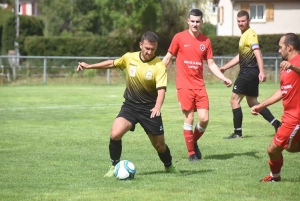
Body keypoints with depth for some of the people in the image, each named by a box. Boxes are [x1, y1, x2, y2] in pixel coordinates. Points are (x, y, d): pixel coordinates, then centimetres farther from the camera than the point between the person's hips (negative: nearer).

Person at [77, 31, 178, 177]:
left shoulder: (159, 66, -16)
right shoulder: (129, 58, -5)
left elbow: (161, 89, -24)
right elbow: (112, 63, 15)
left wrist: (157, 107, -43)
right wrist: (89, 66, 17)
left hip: (149, 109, -2)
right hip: (130, 106, 2)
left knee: (159, 145, 6)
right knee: (115, 134, -21)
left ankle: (169, 166, 38)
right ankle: (114, 166, 0)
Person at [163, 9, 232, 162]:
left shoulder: (206, 41, 7)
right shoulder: (179, 37, -2)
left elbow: (211, 64, 10)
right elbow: (168, 58, 4)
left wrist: (224, 78, -2)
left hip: (199, 85, 3)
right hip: (184, 85, -3)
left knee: (204, 119, -5)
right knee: (189, 119, -5)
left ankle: (194, 142, 23)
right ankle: (191, 153, 8)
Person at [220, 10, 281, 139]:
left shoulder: (250, 34, -12)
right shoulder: (244, 35, 19)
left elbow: (257, 52, -24)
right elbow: (240, 56, 28)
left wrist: (261, 72, -35)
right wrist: (225, 67, 29)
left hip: (248, 72, -10)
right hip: (249, 72, 10)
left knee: (234, 100, -5)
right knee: (252, 103, 14)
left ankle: (237, 132, -2)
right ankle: (276, 123, 13)